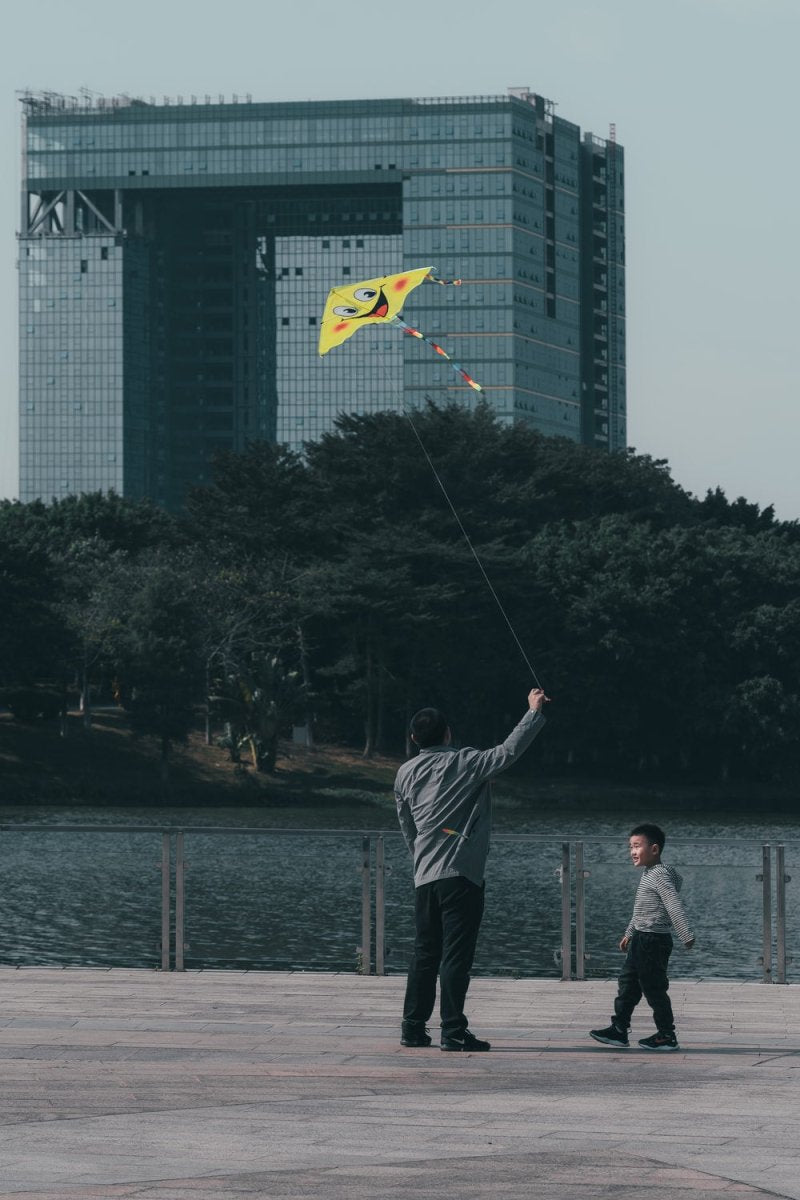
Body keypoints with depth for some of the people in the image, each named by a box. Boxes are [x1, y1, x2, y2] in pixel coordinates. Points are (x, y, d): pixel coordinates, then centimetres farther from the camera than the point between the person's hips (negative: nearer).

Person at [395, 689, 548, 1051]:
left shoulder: (406, 773, 10)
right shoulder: (463, 764, -5)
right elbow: (507, 752, -11)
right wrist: (534, 712, -3)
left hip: (424, 878, 5)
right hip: (460, 874, -5)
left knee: (425, 954, 13)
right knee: (456, 955, -5)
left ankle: (413, 1028, 13)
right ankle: (453, 1032, -8)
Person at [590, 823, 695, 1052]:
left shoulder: (660, 875, -17)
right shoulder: (648, 874, 15)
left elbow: (674, 906, -26)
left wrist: (686, 936, -33)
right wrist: (629, 934, 34)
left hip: (653, 942, -10)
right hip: (641, 940, 10)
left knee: (654, 989, -4)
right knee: (627, 984, 14)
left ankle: (667, 1036, 4)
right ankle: (618, 1030, 20)